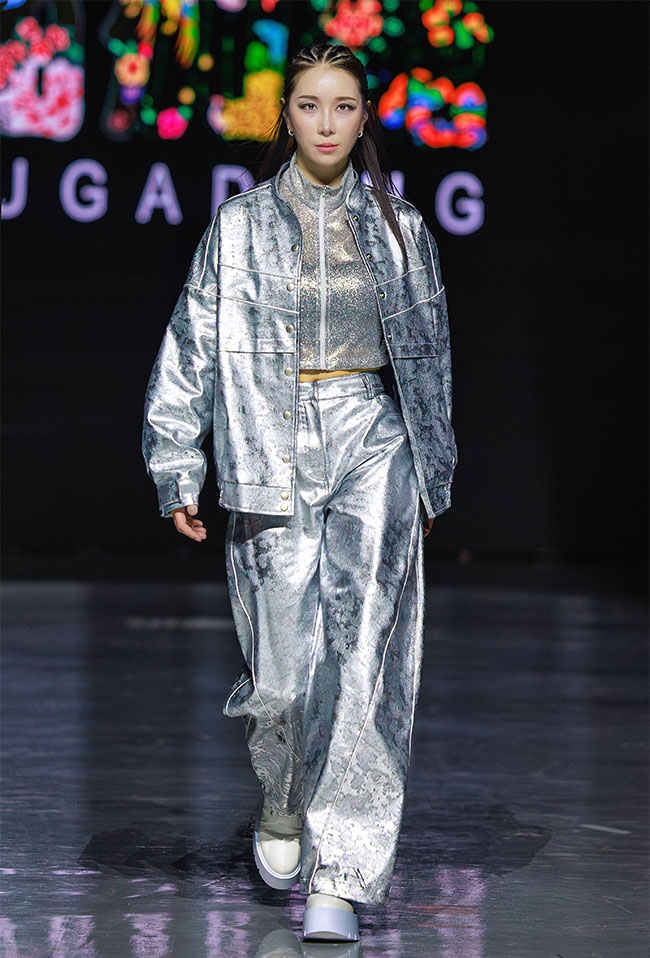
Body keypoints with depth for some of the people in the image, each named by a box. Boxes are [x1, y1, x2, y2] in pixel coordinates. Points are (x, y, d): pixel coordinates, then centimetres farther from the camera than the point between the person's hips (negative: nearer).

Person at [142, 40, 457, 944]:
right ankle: (283, 802, 30)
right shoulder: (239, 226, 5)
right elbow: (190, 351, 6)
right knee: (287, 661, -3)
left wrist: (433, 476, 17)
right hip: (275, 446, 0)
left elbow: (431, 354, 17)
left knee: (364, 654, -12)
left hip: (375, 438, 1)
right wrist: (177, 472, 1)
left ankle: (339, 878, -10)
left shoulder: (400, 228, 10)